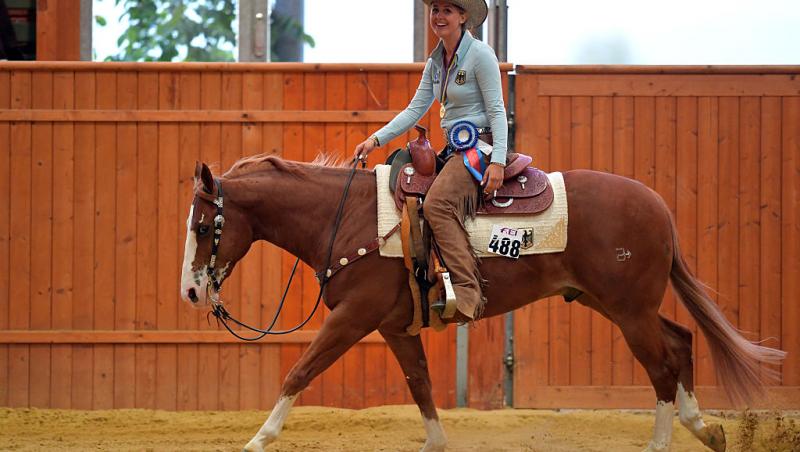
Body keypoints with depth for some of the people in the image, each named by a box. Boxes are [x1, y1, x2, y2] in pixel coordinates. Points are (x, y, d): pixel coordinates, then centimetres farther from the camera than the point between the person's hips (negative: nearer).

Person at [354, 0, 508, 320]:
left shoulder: (480, 54, -9)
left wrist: (497, 162, -22)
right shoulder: (436, 62, 14)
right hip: (454, 148, 10)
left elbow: (497, 111, -13)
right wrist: (376, 140, 3)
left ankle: (467, 293, -37)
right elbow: (415, 110, 14)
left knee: (436, 203, -30)